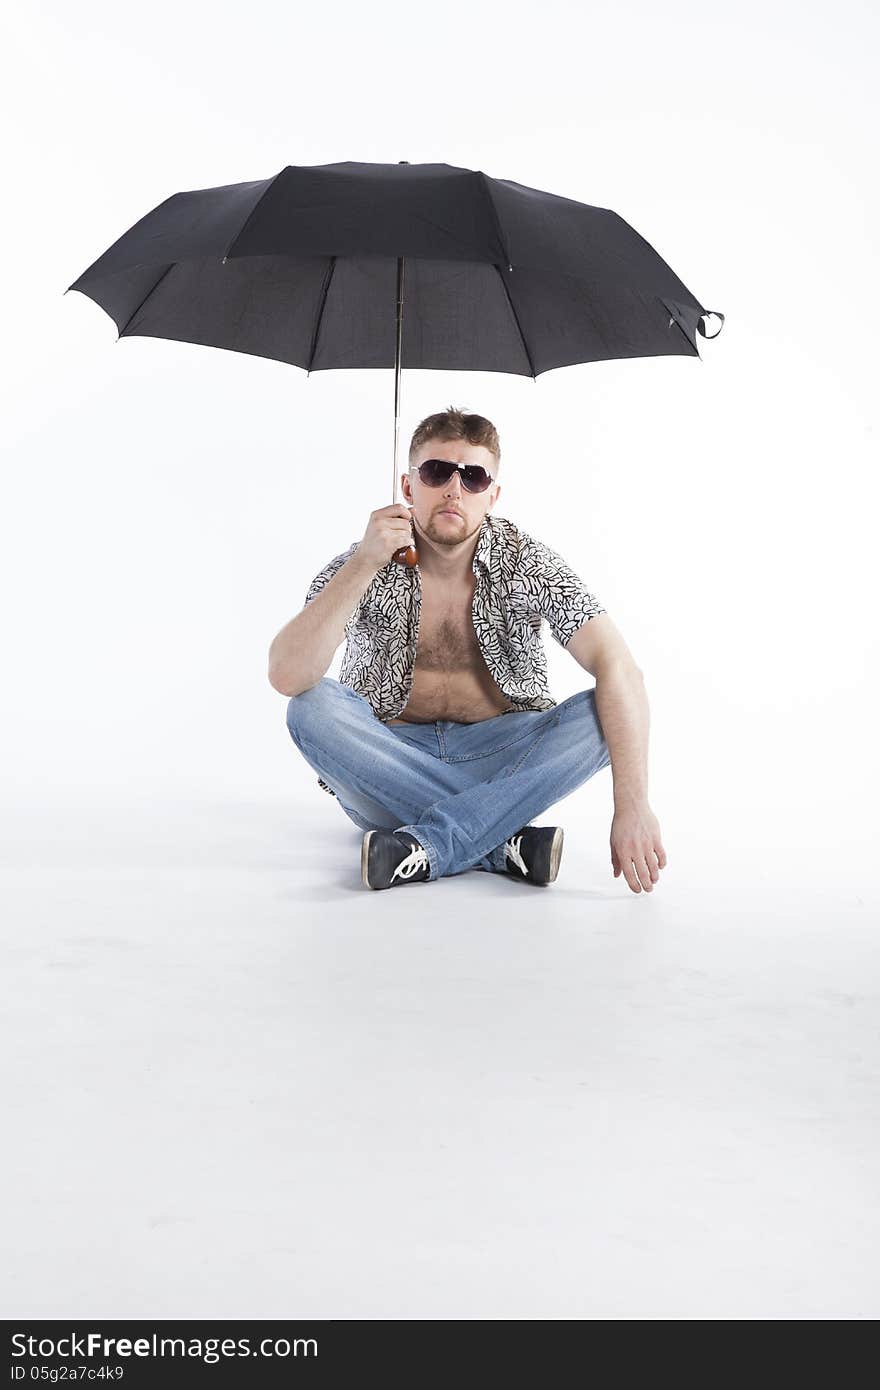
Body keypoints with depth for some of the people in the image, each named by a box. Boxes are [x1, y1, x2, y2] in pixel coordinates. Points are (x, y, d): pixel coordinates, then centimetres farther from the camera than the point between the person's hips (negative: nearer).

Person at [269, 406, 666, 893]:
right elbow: (286, 677, -26)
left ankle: (425, 847, -29)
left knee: (599, 714, -24)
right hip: (389, 759, 0)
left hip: (497, 756, 0)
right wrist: (364, 564, -34)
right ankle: (504, 846, -28)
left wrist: (632, 805, -35)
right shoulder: (361, 566, -11)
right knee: (312, 707, -29)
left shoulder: (527, 562, -11)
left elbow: (619, 669, -22)